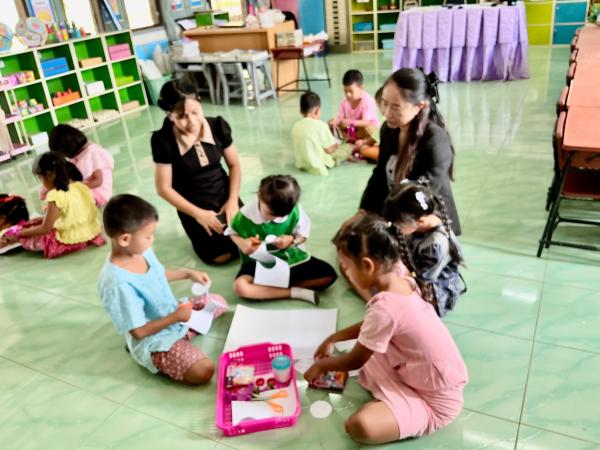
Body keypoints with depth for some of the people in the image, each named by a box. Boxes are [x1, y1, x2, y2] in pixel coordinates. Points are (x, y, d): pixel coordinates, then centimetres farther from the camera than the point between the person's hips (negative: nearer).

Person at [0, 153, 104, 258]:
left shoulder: (55, 196, -18)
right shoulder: (81, 186, 3)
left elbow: (45, 229, -12)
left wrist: (17, 234, -1)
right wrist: (43, 219, 19)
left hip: (71, 242, -8)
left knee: (15, 231, 5)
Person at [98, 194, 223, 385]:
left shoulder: (141, 251, -10)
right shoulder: (119, 283, -35)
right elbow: (139, 331, -27)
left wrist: (188, 273, 5)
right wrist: (176, 317, -23)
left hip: (173, 315, 8)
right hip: (154, 342, -8)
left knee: (218, 302, 16)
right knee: (203, 371, -22)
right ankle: (155, 361, 0)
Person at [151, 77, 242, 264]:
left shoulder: (218, 126, -9)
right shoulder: (163, 141, -17)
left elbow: (234, 165, 2)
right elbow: (164, 188, -12)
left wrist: (233, 200, -10)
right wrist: (198, 214, -18)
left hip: (225, 196, 3)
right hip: (195, 205, -3)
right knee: (222, 255, -14)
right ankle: (199, 232, 17)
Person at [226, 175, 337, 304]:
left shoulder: (294, 211, -16)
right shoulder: (246, 215, -18)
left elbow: (303, 233, -1)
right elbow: (233, 232, 0)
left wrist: (292, 240, -24)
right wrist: (242, 243, -23)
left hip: (290, 257, 2)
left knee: (329, 275, -14)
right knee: (240, 287, -33)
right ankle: (294, 292, -22)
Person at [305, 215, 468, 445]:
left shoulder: (386, 307, -31)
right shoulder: (402, 282, -6)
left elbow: (354, 361, -15)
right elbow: (372, 326, 15)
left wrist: (321, 365, 5)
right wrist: (333, 338, 19)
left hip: (436, 401, -9)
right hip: (435, 379, 9)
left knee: (358, 426, -26)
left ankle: (415, 420, -1)